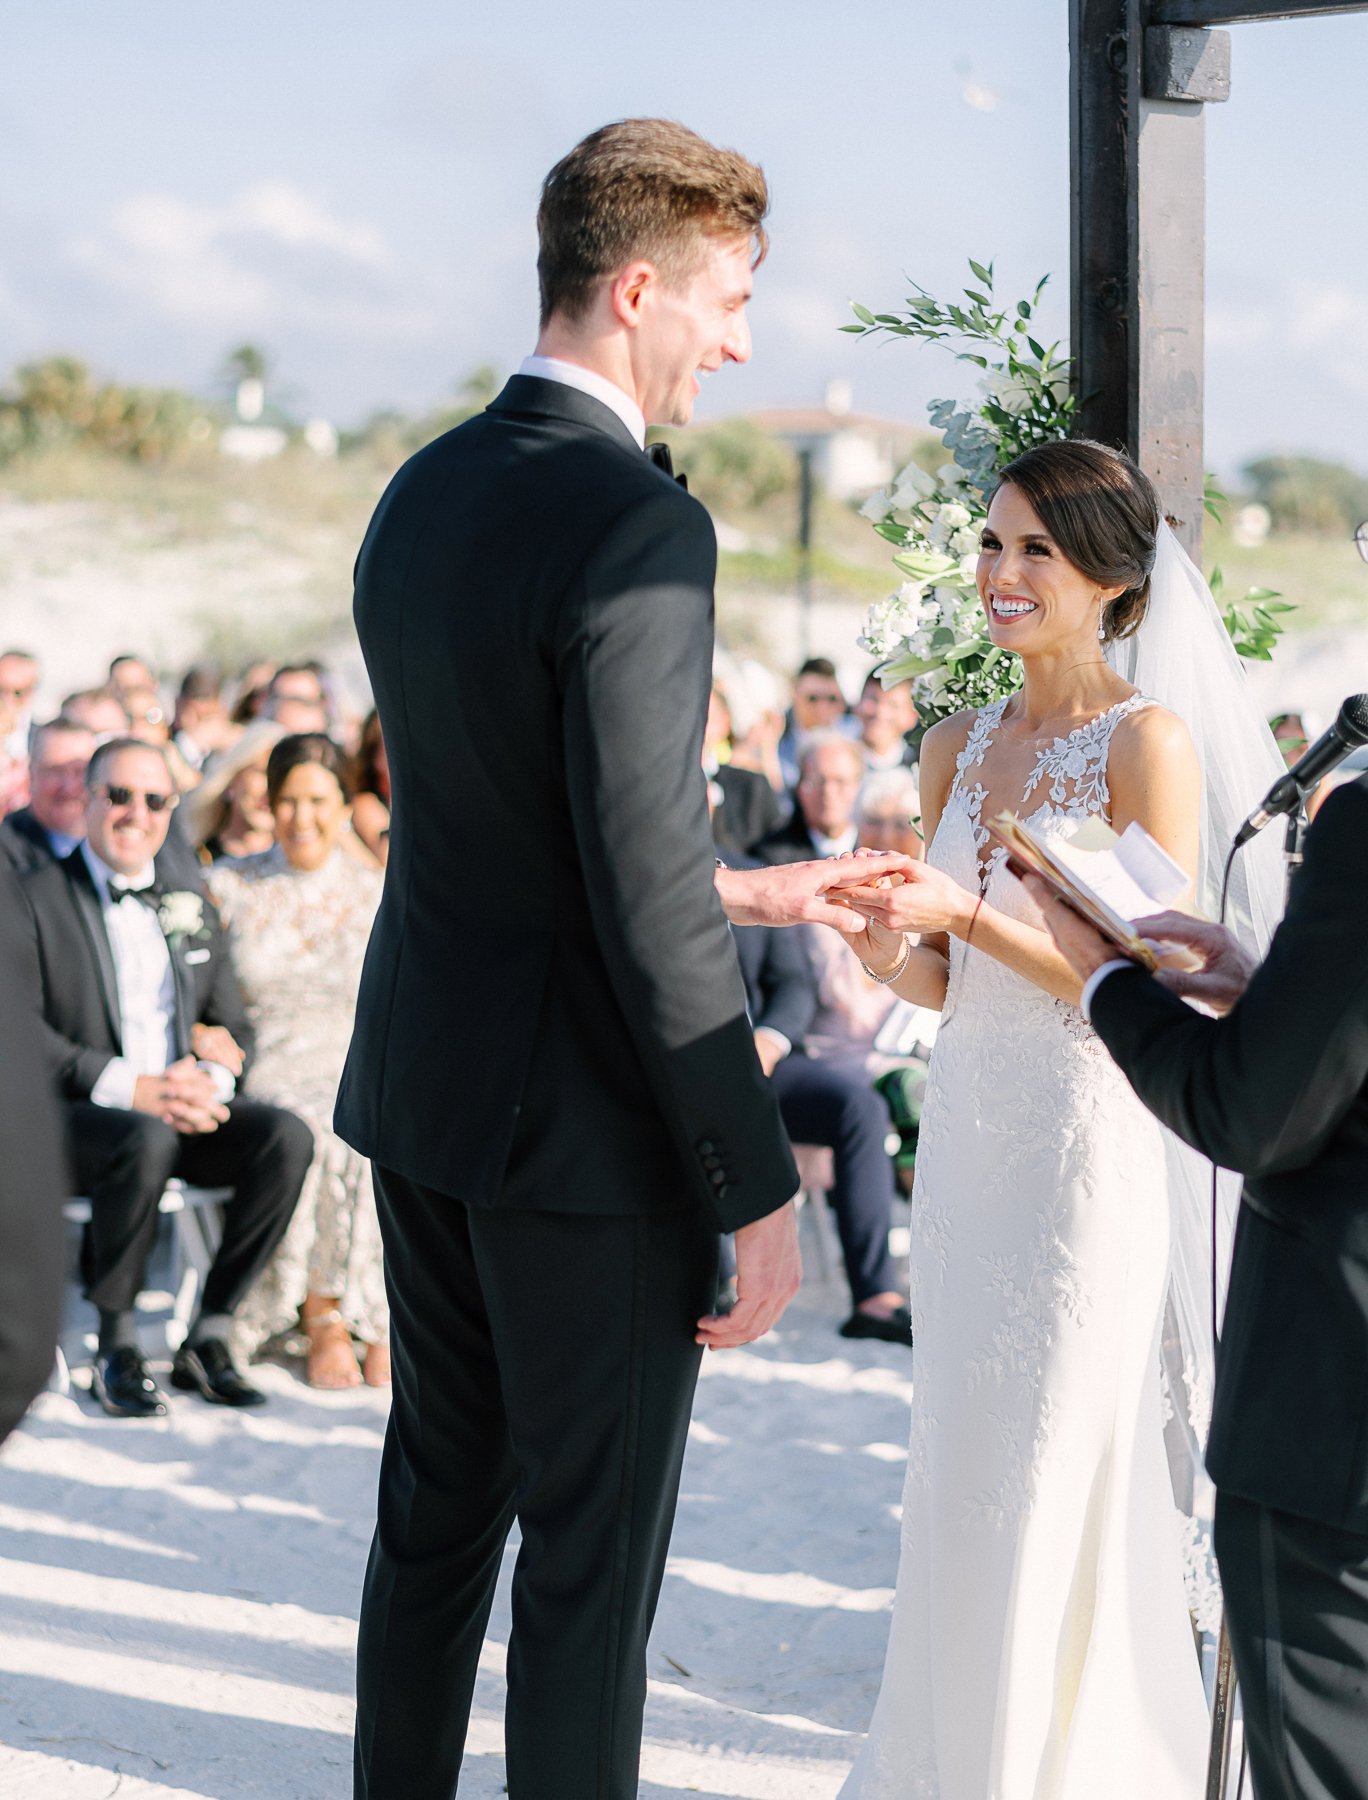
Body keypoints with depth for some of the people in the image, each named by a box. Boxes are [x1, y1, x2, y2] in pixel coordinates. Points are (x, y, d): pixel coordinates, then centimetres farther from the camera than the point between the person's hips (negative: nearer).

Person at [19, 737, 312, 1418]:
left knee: (287, 1136, -23)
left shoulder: (189, 904, 19)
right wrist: (132, 1087, -21)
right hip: (73, 1114, -5)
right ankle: (116, 1349, -22)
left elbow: (233, 1026, 19)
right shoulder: (37, 896, 1)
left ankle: (209, 1337, -15)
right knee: (145, 1140, -38)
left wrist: (210, 1076, -7)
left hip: (184, 1109, 5)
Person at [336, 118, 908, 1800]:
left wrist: (738, 888, 21)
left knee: (434, 1505, 19)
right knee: (593, 1548, 5)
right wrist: (758, 1188, -16)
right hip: (585, 1131, -8)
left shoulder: (419, 496, 7)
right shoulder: (639, 527, -21)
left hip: (421, 1091, 8)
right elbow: (642, 902, -23)